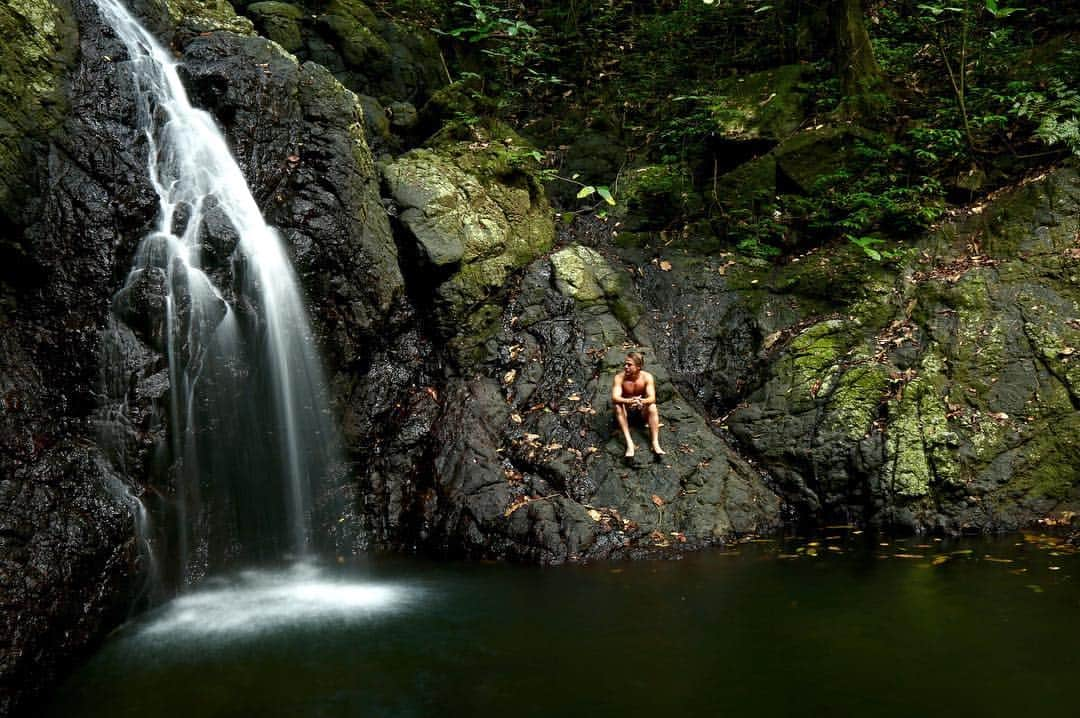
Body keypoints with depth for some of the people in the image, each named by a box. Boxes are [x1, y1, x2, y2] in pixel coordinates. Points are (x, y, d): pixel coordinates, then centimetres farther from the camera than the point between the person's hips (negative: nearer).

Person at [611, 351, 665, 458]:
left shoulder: (647, 377, -17)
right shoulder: (619, 377, -19)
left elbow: (652, 398, -27)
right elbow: (614, 398, -31)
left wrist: (641, 401, -51)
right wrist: (629, 401, -52)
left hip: (641, 410, 0)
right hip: (626, 409, 0)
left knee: (652, 407, -30)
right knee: (618, 407, -32)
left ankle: (655, 443, -37)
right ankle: (629, 443, -41)